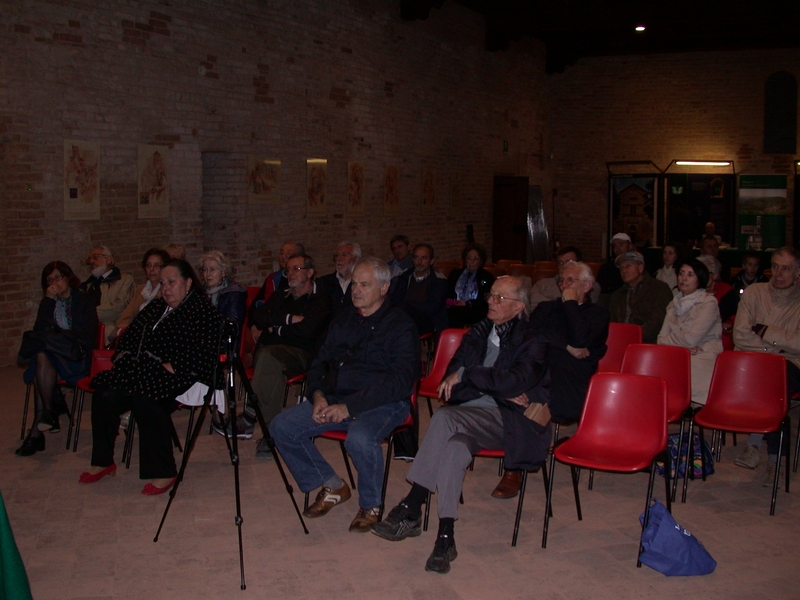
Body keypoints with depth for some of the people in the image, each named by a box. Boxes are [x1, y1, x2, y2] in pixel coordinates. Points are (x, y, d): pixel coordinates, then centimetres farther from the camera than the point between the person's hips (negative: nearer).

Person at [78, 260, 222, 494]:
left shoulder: (203, 312, -4)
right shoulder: (156, 307, 21)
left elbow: (204, 356, -16)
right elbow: (131, 334, 27)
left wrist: (170, 367, -20)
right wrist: (123, 353, 7)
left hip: (181, 378, -7)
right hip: (144, 372, 8)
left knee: (143, 398, -35)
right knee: (104, 394, -17)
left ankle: (163, 472, -25)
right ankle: (103, 461, -1)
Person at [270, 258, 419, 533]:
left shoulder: (400, 325, -5)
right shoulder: (344, 320, 15)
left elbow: (401, 380, -15)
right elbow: (320, 363, 20)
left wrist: (350, 406, -21)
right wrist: (318, 395, -3)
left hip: (383, 404, -7)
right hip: (336, 398, 7)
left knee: (360, 439, -37)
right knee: (282, 427, -10)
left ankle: (370, 505, -6)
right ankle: (332, 486, 8)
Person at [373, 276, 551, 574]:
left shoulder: (533, 339, 2)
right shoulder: (479, 332, 19)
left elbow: (516, 381, -16)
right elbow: (451, 375, 8)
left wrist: (465, 375, -12)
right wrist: (502, 391, -7)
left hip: (509, 420, -4)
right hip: (470, 413, 5)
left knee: (444, 418, -31)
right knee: (455, 446, -32)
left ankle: (411, 507, -27)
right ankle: (445, 537, -32)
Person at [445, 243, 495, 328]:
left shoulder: (487, 277, 16)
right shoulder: (455, 274, 27)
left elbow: (486, 301, 4)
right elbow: (447, 293, 17)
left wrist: (467, 304, -11)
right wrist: (449, 302, -7)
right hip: (454, 310, 2)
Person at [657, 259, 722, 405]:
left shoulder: (709, 303, -2)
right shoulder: (674, 304, 18)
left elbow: (691, 338, -11)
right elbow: (662, 338, 8)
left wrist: (668, 340, 5)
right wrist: (681, 346, -11)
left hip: (703, 359, -5)